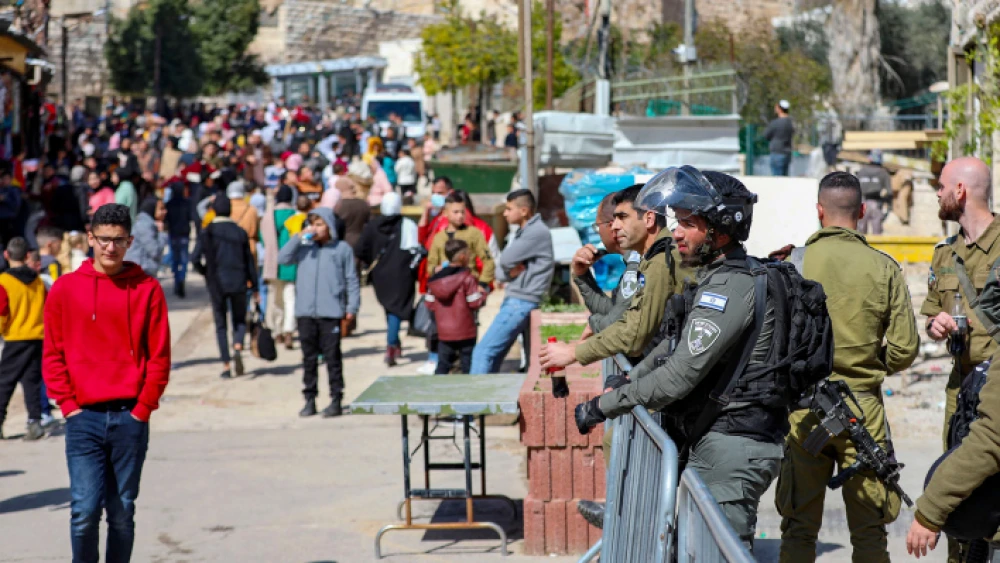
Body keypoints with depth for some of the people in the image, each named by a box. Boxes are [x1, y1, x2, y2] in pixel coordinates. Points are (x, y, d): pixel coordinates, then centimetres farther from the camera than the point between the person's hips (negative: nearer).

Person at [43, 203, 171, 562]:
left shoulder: (147, 289, 2)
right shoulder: (66, 289, 4)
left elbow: (159, 356, 1)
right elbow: (52, 354, 6)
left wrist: (143, 408, -5)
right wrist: (68, 405, -3)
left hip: (130, 418, 0)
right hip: (83, 417, 0)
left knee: (123, 512, 6)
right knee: (85, 509, -9)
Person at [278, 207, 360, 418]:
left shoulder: (342, 249, 3)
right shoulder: (304, 248, 10)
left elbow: (351, 280, 4)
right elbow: (282, 258, -1)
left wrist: (352, 306, -2)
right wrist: (298, 238, -5)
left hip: (330, 313, -3)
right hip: (305, 312, 3)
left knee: (332, 357, 0)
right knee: (309, 358, 8)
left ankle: (336, 400, 6)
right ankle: (309, 399, 15)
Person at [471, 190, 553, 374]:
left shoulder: (537, 232, -14)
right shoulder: (524, 232, 17)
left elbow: (506, 260, -17)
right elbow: (500, 272, 13)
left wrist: (510, 268, 5)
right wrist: (509, 271, -9)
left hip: (521, 303, -10)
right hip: (513, 299, 10)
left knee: (483, 352, -12)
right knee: (494, 357, 10)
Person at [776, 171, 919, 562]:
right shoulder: (883, 267, -4)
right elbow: (905, 350, -4)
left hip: (803, 407, 0)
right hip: (863, 408, 0)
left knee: (799, 528, 9)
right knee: (869, 529, 9)